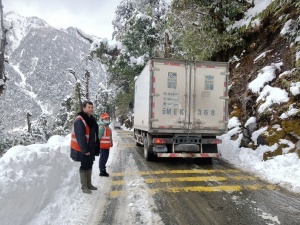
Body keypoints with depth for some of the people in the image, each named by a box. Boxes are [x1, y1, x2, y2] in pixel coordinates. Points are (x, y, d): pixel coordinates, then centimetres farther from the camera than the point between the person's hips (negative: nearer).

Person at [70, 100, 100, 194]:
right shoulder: (79, 120, -20)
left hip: (90, 148, 9)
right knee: (84, 166, 1)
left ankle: (89, 184, 30)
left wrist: (96, 146, 11)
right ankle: (84, 186, 14)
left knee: (89, 165, 16)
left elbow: (95, 135, 14)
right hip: (82, 149, -9)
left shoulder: (92, 119, 10)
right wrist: (85, 150, -26)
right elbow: (80, 137, -25)